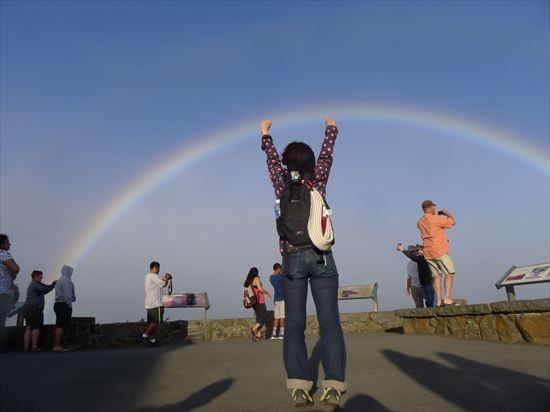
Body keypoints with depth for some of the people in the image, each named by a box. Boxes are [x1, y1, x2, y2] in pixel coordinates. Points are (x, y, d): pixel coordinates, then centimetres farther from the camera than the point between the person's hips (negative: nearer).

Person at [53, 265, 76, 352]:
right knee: (61, 326, -11)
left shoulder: (60, 280, 22)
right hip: (64, 305, -11)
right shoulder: (66, 280, -10)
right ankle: (57, 346, -13)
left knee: (59, 326, 11)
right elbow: (67, 294, -19)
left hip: (58, 304, 11)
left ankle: (57, 345, 14)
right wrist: (69, 304, -16)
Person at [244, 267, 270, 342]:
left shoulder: (249, 281, 14)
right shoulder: (256, 279, -8)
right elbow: (260, 289, -18)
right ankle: (253, 329, -23)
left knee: (259, 318, 8)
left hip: (254, 302, 8)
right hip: (260, 301, -8)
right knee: (263, 317, -7)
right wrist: (266, 292, -1)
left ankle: (258, 336, 2)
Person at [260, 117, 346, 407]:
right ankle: (334, 386, -6)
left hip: (292, 259, 1)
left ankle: (299, 387, -1)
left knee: (294, 324, 2)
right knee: (329, 322, -2)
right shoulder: (318, 179, 5)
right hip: (321, 257, 0)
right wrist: (331, 128, 41)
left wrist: (266, 134, 42)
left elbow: (271, 158, 24)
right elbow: (326, 154, 22)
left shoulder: (281, 182, 6)